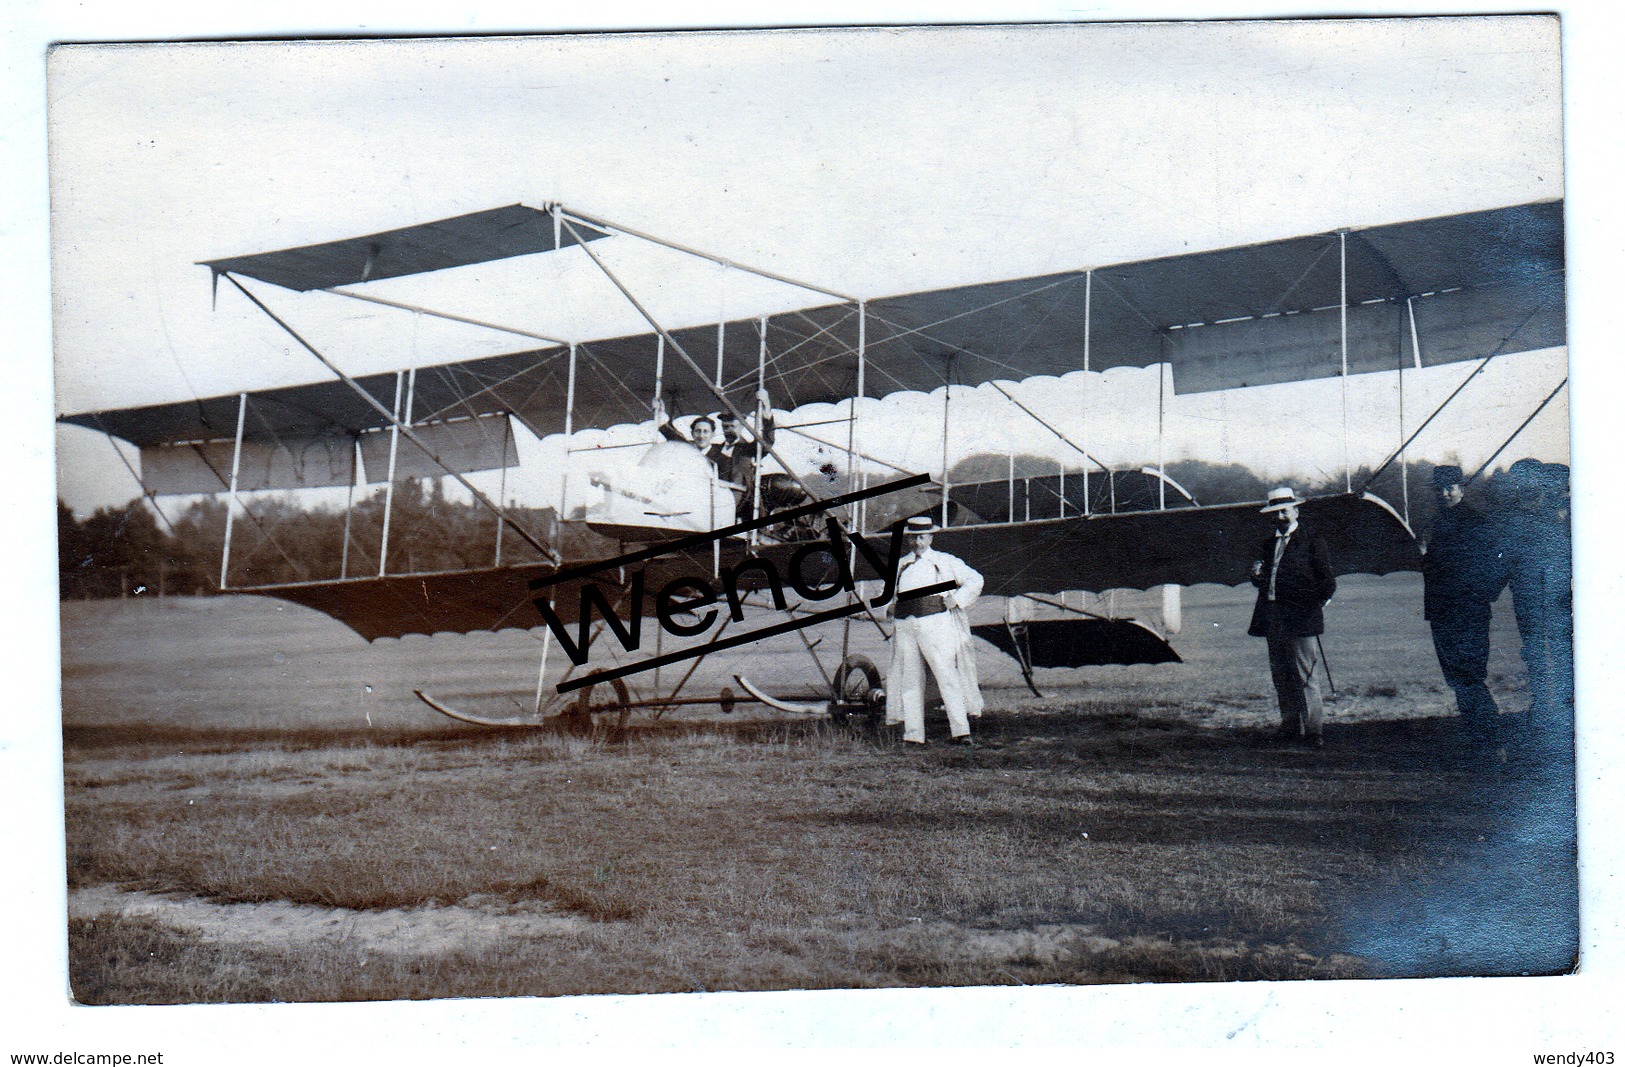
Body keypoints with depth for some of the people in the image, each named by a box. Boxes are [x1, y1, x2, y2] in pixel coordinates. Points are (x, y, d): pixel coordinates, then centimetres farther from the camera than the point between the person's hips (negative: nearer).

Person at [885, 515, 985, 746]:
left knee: (946, 673, -11)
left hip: (935, 623, -4)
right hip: (906, 626, 4)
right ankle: (913, 733, 5)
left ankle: (961, 730, -12)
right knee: (909, 679, 1)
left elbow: (975, 580, 13)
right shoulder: (900, 566, 20)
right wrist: (893, 607, 17)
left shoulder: (945, 562, 11)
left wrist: (957, 600, 1)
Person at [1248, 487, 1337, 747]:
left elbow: (1327, 582, -3)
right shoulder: (1269, 545, 19)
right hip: (1272, 617, 7)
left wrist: (1315, 604, -15)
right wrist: (1257, 576, 1)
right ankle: (1291, 727, 17)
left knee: (1305, 676, -8)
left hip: (1300, 618, -7)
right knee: (1280, 676, 10)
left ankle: (1313, 731, -6)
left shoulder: (1311, 541, -1)